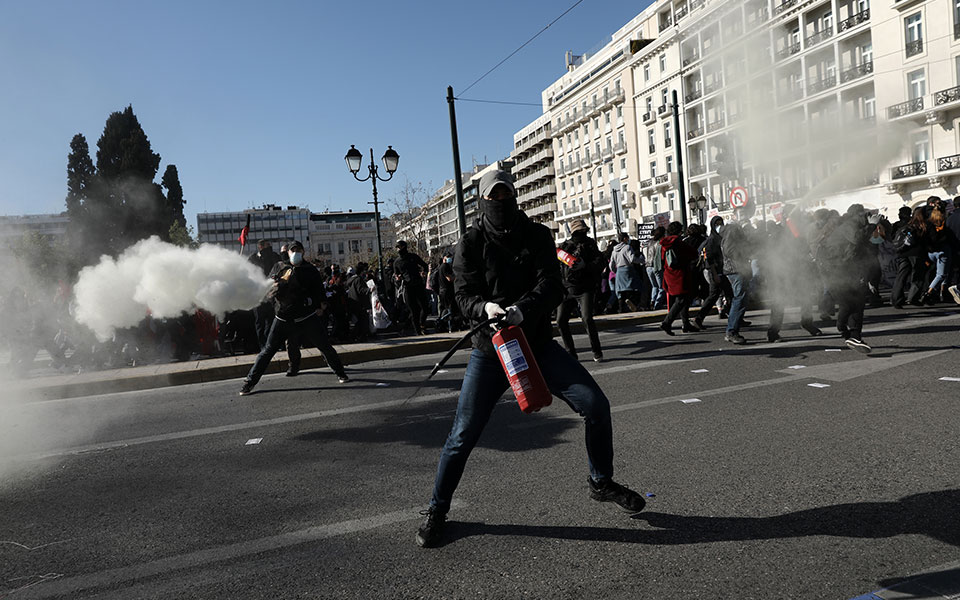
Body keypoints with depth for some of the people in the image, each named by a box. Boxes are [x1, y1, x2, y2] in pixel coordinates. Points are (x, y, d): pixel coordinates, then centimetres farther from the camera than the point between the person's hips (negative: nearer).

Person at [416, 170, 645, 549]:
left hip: (537, 342, 2)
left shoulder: (537, 236, 2)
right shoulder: (471, 243, -1)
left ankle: (601, 483, 22)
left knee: (596, 405, -4)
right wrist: (486, 308, -31)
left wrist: (523, 309, -30)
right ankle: (436, 511, 19)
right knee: (463, 435, -3)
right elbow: (464, 295, -8)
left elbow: (551, 285, -10)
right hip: (489, 348, -2)